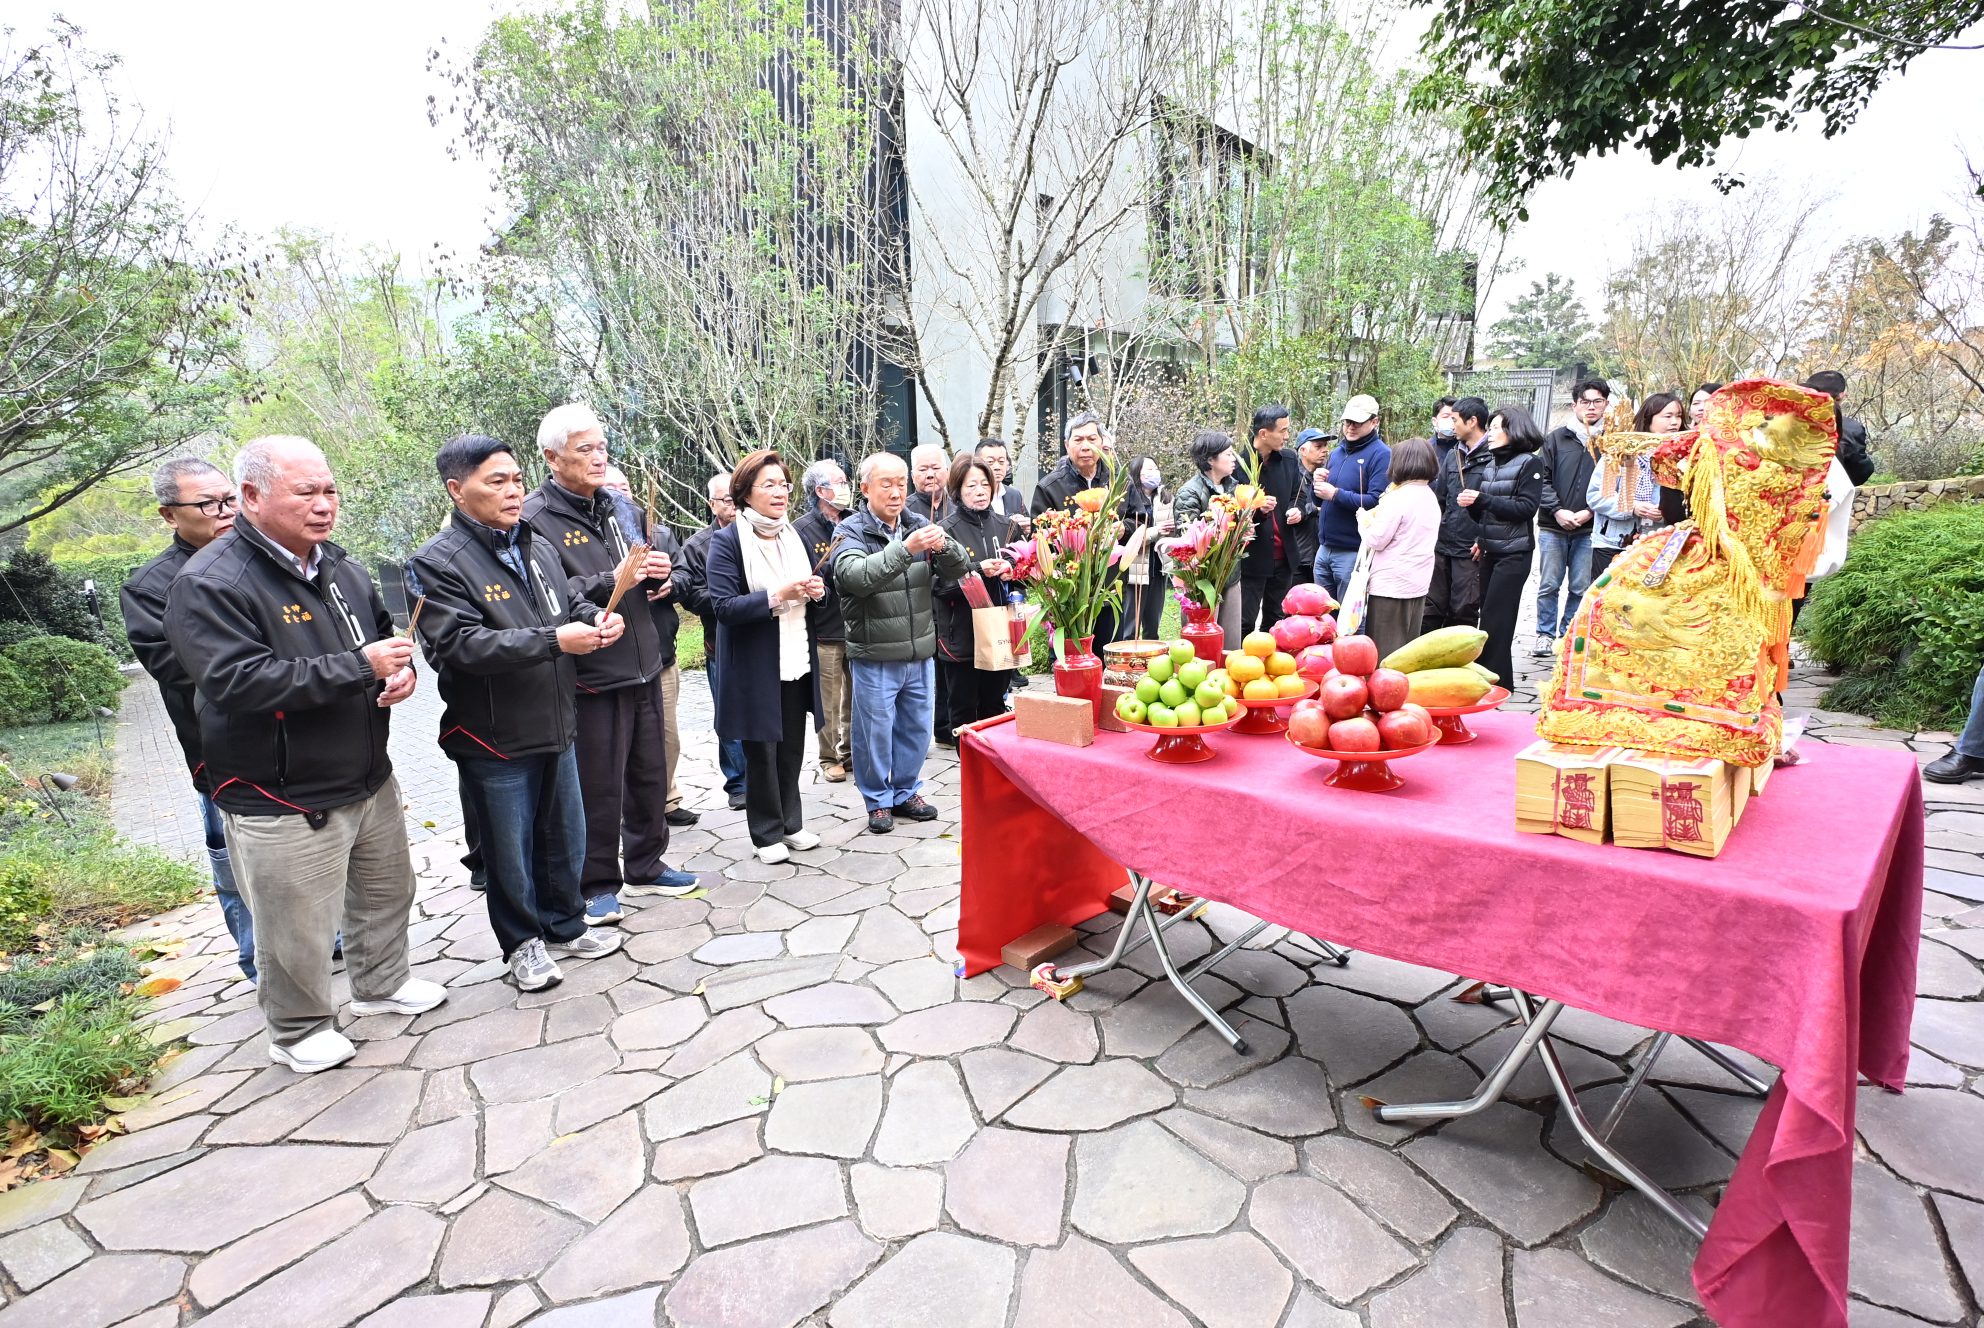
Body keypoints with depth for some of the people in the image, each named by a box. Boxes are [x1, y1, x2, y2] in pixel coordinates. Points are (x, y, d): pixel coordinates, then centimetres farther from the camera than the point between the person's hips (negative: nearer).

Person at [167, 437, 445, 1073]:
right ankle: (298, 1030, 32)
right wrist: (361, 666, -30)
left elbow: (384, 633, 19)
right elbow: (237, 683, -28)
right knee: (298, 932, 7)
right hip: (283, 802, -7)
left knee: (387, 891, 23)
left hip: (370, 779, 7)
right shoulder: (209, 584, -18)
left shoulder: (339, 567, 5)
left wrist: (402, 668, -5)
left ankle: (381, 984, 46)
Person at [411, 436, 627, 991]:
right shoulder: (438, 562, -13)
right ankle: (522, 942, 29)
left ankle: (565, 926, 37)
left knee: (565, 838, 18)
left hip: (556, 727, 6)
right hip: (494, 739, -6)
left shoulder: (536, 546, 8)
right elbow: (460, 645, -23)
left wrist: (597, 618, -4)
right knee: (511, 850, 9)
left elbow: (569, 602, 20)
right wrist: (553, 640, -29)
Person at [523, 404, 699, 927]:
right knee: (599, 786, 3)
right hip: (593, 677, -7)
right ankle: (598, 884, 23)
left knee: (651, 774, 17)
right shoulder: (535, 519, -11)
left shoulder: (622, 507, 12)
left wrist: (665, 575, 0)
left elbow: (670, 569, 22)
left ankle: (646, 866, 35)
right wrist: (612, 580, -23)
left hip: (645, 667, 7)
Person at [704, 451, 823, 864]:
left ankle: (791, 823, 31)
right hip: (755, 667, -5)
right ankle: (767, 833, 22)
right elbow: (723, 606, -17)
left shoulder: (794, 534, 10)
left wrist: (816, 591, -7)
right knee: (761, 751, 6)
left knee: (792, 746, 14)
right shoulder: (727, 541, -10)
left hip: (796, 661, 6)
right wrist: (777, 596, -26)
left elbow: (815, 590, 17)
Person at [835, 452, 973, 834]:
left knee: (917, 727, 15)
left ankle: (906, 792, 33)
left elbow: (960, 567, -2)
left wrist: (944, 545, -25)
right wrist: (905, 549, -39)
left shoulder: (918, 526, 5)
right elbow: (854, 576, -28)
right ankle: (878, 801, 24)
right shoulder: (851, 531, -9)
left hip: (920, 652, 5)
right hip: (874, 656, -4)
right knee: (876, 730, 6)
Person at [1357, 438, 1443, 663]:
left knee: (1383, 653, -1)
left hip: (1391, 585, -8)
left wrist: (1365, 521, 3)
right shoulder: (1431, 497, 11)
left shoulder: (1398, 497, -15)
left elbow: (1377, 540, -14)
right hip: (1418, 585, 8)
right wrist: (1380, 517, 9)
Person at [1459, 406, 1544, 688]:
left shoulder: (1529, 463, -5)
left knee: (1496, 617, -8)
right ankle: (1484, 674, 19)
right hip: (1490, 550, 6)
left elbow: (1526, 507, -15)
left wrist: (1482, 499, -21)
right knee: (1488, 614, 10)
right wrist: (1471, 503, -9)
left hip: (1514, 552, -6)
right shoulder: (1490, 464, 12)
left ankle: (1496, 679, -1)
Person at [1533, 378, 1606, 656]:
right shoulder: (1557, 438, 5)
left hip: (1589, 529, 0)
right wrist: (1557, 511, -10)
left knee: (1581, 587, 5)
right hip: (1552, 527, 0)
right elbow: (1544, 479, 1)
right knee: (1549, 584, 5)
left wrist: (1589, 512, -10)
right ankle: (1545, 634, 16)